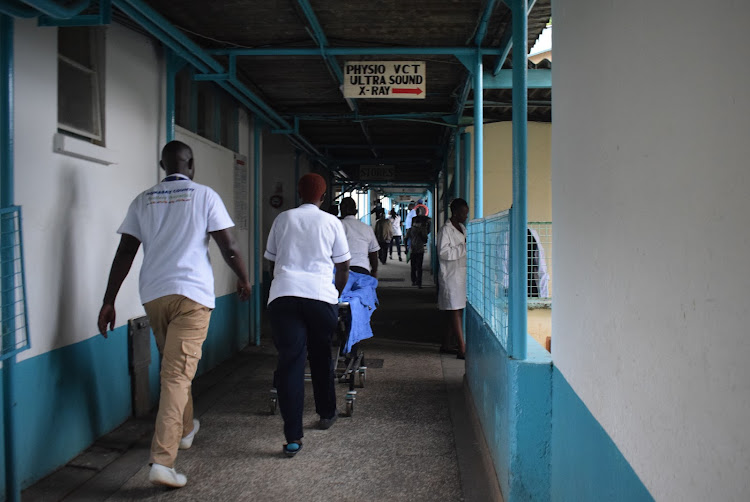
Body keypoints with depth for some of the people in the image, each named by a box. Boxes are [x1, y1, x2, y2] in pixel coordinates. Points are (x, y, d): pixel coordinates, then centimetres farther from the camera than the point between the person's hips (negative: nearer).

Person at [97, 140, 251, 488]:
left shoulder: (143, 201, 11)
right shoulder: (205, 196, 1)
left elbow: (124, 253, 7)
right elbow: (228, 247, -3)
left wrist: (108, 301, 9)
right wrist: (243, 279, 13)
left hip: (153, 294, 5)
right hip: (192, 293, -4)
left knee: (172, 367, 22)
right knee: (179, 374, -7)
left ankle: (184, 429, 40)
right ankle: (162, 460, -13)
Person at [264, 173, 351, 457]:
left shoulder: (283, 219, 18)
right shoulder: (332, 222, 13)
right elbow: (343, 267, 17)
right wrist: (336, 295, 34)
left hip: (283, 294, 0)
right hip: (321, 295, 0)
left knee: (289, 362, -1)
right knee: (321, 357, 19)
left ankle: (293, 438, -4)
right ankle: (326, 414, 36)